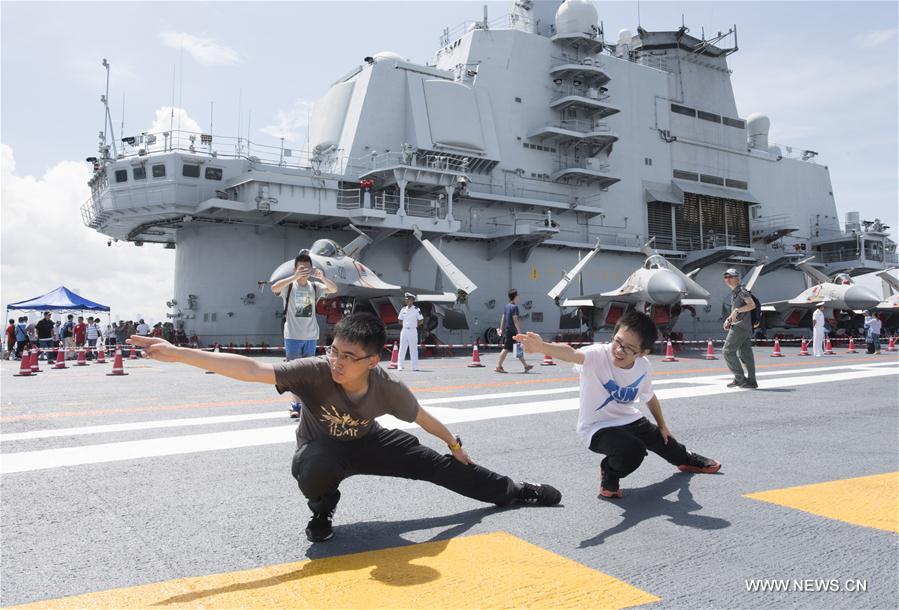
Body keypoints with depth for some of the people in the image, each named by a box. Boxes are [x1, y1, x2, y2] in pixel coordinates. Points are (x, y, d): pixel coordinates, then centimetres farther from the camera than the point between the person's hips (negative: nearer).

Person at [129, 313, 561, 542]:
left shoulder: (386, 388, -29)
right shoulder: (314, 371, -38)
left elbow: (422, 417, -10)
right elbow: (250, 369, -47)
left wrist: (454, 443, 7)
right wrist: (177, 354, -56)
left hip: (366, 444, 2)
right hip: (321, 448, -2)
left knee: (436, 465, 4)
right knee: (315, 471, -40)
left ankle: (513, 492, 27)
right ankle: (322, 512, -1)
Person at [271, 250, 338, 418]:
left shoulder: (314, 286, 4)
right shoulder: (288, 286, -4)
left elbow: (334, 289, -5)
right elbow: (274, 288, -23)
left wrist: (322, 277, -22)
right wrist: (295, 277, -33)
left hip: (311, 336, 3)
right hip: (292, 336, -3)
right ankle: (295, 404, 7)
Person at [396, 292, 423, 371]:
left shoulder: (416, 310, -5)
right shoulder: (403, 309, 9)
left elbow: (420, 321, -2)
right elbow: (400, 320, 17)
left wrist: (414, 325, -5)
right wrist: (405, 324, 8)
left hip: (413, 331, -4)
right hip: (404, 330, 4)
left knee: (413, 349, 0)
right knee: (402, 348, 4)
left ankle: (415, 366, 4)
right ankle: (399, 366, 7)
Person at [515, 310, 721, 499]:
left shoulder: (644, 367, -14)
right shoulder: (597, 355, -32)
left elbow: (649, 397, 9)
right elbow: (571, 354, -56)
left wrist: (662, 425, 21)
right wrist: (542, 346, -76)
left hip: (629, 420, 6)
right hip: (597, 427, -6)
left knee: (664, 440, 26)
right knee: (633, 451, -33)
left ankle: (687, 460, 64)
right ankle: (609, 475, 1)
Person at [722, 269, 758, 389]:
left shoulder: (741, 290, -9)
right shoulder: (733, 292, 20)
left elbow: (752, 305, -20)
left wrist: (737, 310, -26)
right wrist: (728, 319, 19)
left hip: (740, 326, -9)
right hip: (745, 328, 9)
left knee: (728, 351, -7)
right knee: (745, 353, 8)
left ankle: (739, 378, -3)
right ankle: (751, 381, 10)